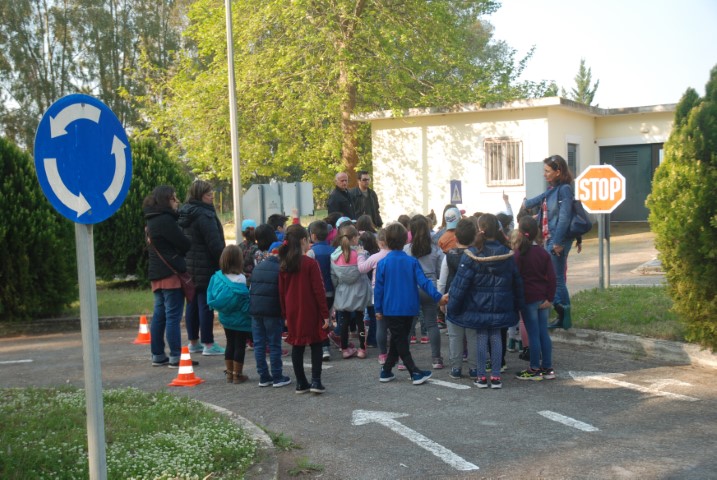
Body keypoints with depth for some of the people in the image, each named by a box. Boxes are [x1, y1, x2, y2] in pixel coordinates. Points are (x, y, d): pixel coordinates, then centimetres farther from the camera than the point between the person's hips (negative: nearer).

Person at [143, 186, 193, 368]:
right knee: (173, 316, -7)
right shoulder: (165, 220, -14)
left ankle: (158, 355, 16)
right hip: (171, 273, -9)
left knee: (159, 315, 12)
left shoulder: (151, 220, 15)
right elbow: (184, 245, -12)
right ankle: (175, 357, -6)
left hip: (157, 274, 9)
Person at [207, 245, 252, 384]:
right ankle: (237, 375, 11)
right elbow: (246, 299, -21)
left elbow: (211, 297, 2)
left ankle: (229, 373, 22)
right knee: (240, 346, 6)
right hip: (241, 319, -5)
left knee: (230, 344, 16)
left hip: (225, 318, 5)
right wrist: (248, 312, -8)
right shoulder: (240, 279, -21)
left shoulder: (217, 276, -6)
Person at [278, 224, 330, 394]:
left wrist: (285, 315, 15)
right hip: (310, 313, -4)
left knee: (297, 346, 10)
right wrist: (325, 314, -7)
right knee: (316, 345, 7)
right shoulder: (310, 263, -12)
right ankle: (316, 381, -1)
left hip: (293, 313, 5)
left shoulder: (284, 265, 3)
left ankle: (301, 383, 14)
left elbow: (281, 292, 7)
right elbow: (319, 291, -12)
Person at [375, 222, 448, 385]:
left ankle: (415, 372, 2)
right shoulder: (412, 262, -6)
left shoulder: (383, 263, -8)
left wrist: (378, 309, 6)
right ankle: (386, 371, 16)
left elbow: (378, 288, -3)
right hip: (409, 309, 1)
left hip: (391, 309, -1)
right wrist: (438, 297, -9)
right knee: (399, 340, 15)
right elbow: (423, 282, -11)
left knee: (399, 341, 6)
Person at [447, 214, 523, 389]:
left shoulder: (471, 254, -14)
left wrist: (452, 306, -6)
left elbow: (460, 282, -13)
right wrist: (517, 305, 16)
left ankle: (481, 377, 11)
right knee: (496, 338, 11)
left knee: (481, 337, 7)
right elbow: (517, 281, 6)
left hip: (478, 304, -3)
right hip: (500, 306, 3)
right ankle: (496, 376, 13)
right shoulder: (506, 253, -2)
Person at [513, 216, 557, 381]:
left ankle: (535, 369, 6)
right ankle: (547, 368, 16)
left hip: (528, 298, -5)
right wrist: (549, 298, 2)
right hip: (543, 298, 5)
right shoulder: (543, 253, 4)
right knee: (543, 333, 11)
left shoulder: (518, 254, -11)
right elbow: (551, 277, 0)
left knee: (533, 334, 0)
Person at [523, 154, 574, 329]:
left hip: (558, 240, -9)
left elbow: (564, 217, -19)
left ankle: (565, 318, 1)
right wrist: (527, 203, 50)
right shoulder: (552, 189, 13)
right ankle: (562, 317, 15)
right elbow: (542, 199, 34)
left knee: (557, 279, -6)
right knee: (552, 279, 9)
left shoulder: (564, 189, -12)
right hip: (549, 239, 9)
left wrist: (558, 242, -22)